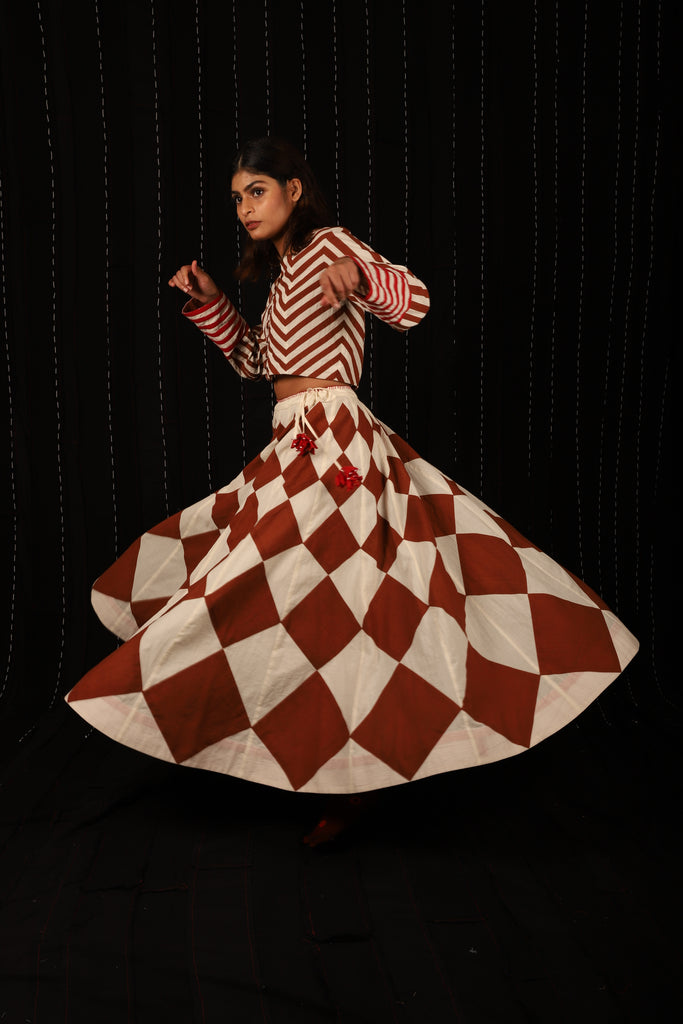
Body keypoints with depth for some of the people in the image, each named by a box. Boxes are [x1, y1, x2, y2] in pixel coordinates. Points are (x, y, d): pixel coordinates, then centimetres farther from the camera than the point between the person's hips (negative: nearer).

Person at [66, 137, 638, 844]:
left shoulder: (328, 245, -4)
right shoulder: (283, 269, 22)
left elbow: (412, 302, -18)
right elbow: (254, 359, 28)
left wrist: (359, 275, -38)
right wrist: (208, 304, 17)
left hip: (331, 440, -9)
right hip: (296, 445, 9)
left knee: (324, 601, -10)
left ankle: (350, 779, -1)